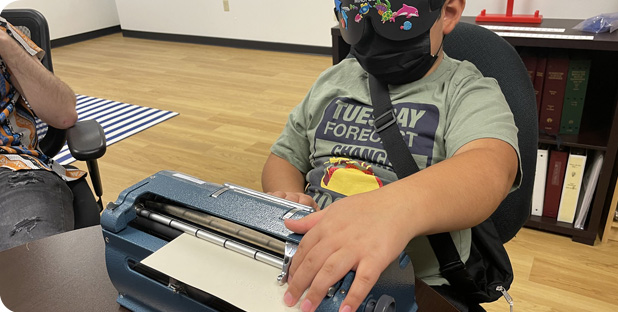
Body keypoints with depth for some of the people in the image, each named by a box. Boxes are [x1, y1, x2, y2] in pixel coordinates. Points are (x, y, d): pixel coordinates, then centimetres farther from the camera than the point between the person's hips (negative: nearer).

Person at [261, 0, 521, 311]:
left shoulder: (471, 93, -3)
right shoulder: (333, 80, 12)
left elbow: (489, 167, -24)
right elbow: (284, 158, 17)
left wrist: (399, 208, -46)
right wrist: (288, 200, -7)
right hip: (304, 270, 4)